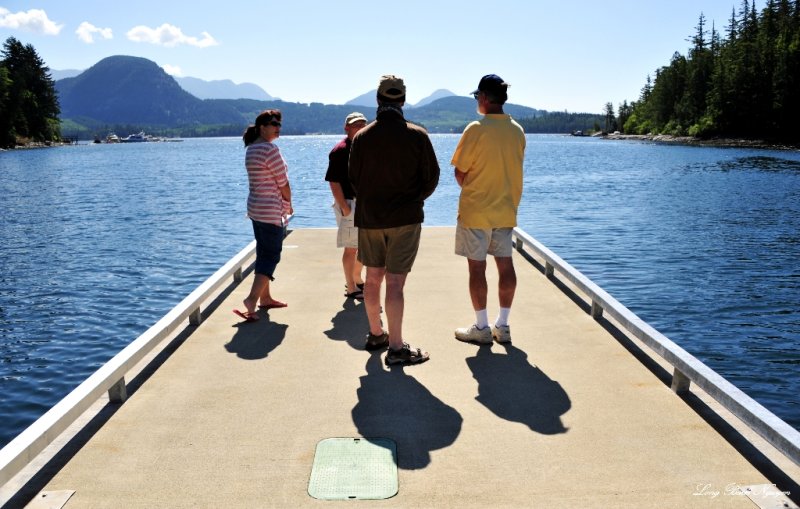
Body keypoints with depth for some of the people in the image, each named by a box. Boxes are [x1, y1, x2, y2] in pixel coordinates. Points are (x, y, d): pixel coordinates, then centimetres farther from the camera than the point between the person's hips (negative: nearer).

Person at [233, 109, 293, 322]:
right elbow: (283, 183, -14)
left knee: (263, 254, 16)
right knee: (271, 257, -5)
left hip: (256, 208, 9)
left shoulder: (251, 149, 11)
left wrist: (282, 203, 11)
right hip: (271, 210, -9)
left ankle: (265, 298, 26)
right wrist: (288, 204, 3)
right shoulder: (270, 149, -17)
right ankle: (251, 303, -12)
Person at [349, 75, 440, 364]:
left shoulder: (362, 137, -3)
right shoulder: (417, 135, -9)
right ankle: (396, 348, 2)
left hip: (369, 218, 3)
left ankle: (376, 334, 29)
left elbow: (353, 179, 7)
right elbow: (431, 177, -2)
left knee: (373, 278, 15)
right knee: (395, 283, -2)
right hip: (405, 219, -3)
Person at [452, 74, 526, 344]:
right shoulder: (517, 131, 4)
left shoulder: (477, 129, -14)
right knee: (505, 265, 9)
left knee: (477, 268, 3)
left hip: (475, 211, -6)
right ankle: (502, 326, 17)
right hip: (506, 210, 6)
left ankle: (482, 327, 10)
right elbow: (512, 168, 11)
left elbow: (460, 172, -9)